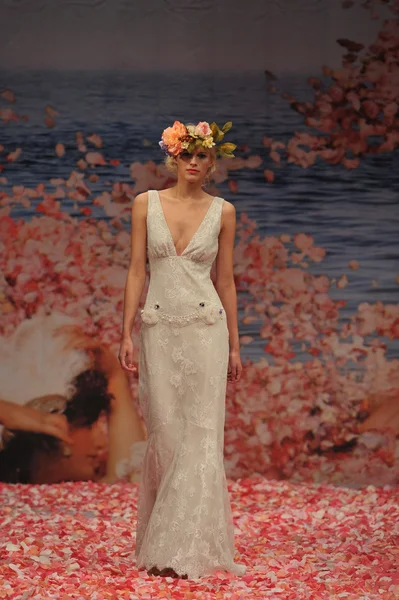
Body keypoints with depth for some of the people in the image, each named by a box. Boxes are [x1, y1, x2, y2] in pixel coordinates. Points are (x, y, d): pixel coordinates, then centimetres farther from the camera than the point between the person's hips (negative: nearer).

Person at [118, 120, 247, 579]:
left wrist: (234, 346, 8)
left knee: (200, 434, -5)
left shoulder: (223, 212, 4)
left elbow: (225, 279, 8)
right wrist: (126, 333, -3)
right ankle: (163, 539, 16)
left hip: (205, 328, 0)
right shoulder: (146, 204, 4)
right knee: (164, 433, 4)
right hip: (158, 329, 1)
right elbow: (136, 271, 3)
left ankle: (187, 547, -1)